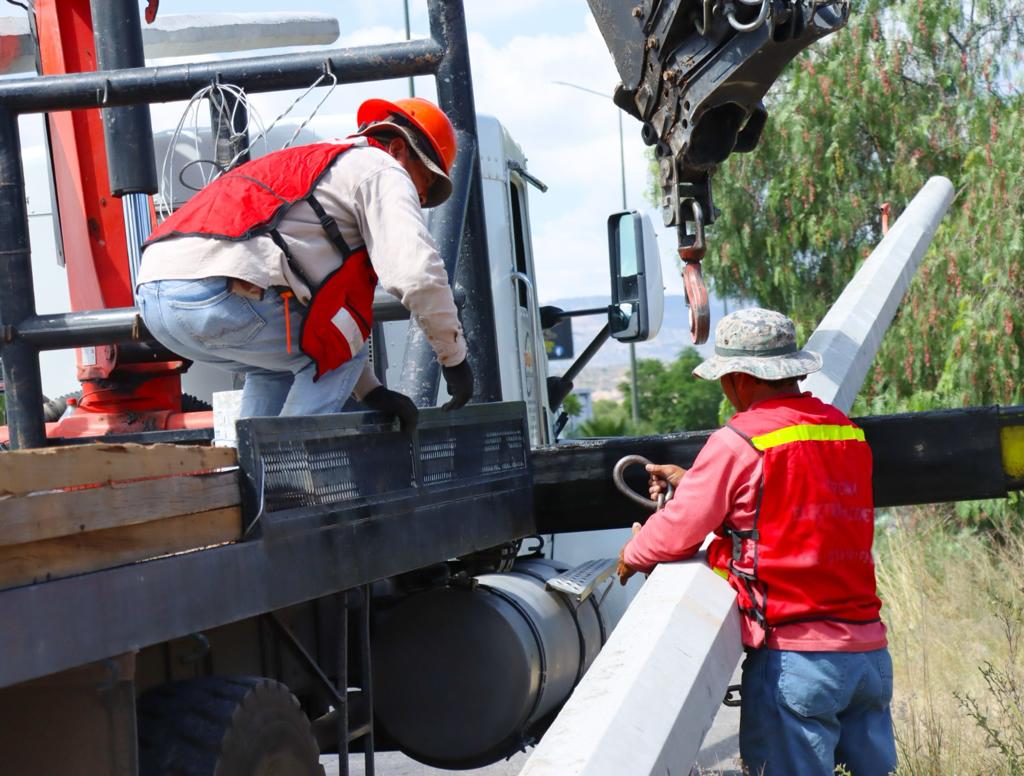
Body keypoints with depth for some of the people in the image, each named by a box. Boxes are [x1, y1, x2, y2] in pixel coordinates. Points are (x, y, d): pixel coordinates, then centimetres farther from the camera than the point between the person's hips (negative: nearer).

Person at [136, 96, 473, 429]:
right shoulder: (382, 170, 10)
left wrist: (370, 390, 32)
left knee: (277, 366, 30)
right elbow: (418, 274, -5)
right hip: (218, 292, -9)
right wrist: (454, 357, 9)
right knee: (339, 352, 11)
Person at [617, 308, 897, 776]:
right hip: (869, 649, 7)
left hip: (795, 655, -7)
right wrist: (692, 480, 29)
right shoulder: (845, 431, 11)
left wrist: (633, 554, 16)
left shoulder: (737, 443, -10)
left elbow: (678, 534, -6)